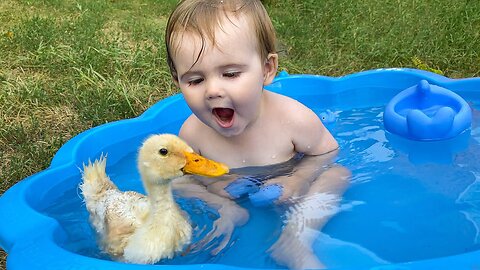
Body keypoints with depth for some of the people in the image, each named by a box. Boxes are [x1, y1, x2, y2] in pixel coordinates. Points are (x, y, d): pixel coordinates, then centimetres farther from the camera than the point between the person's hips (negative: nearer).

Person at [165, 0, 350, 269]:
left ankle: (297, 241, -24)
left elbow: (326, 151, -11)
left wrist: (299, 178, -29)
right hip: (232, 203, 1)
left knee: (336, 174, -19)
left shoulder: (294, 118, -30)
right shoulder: (192, 132, -25)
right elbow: (184, 179, -10)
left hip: (287, 200, -1)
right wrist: (222, 206, -26)